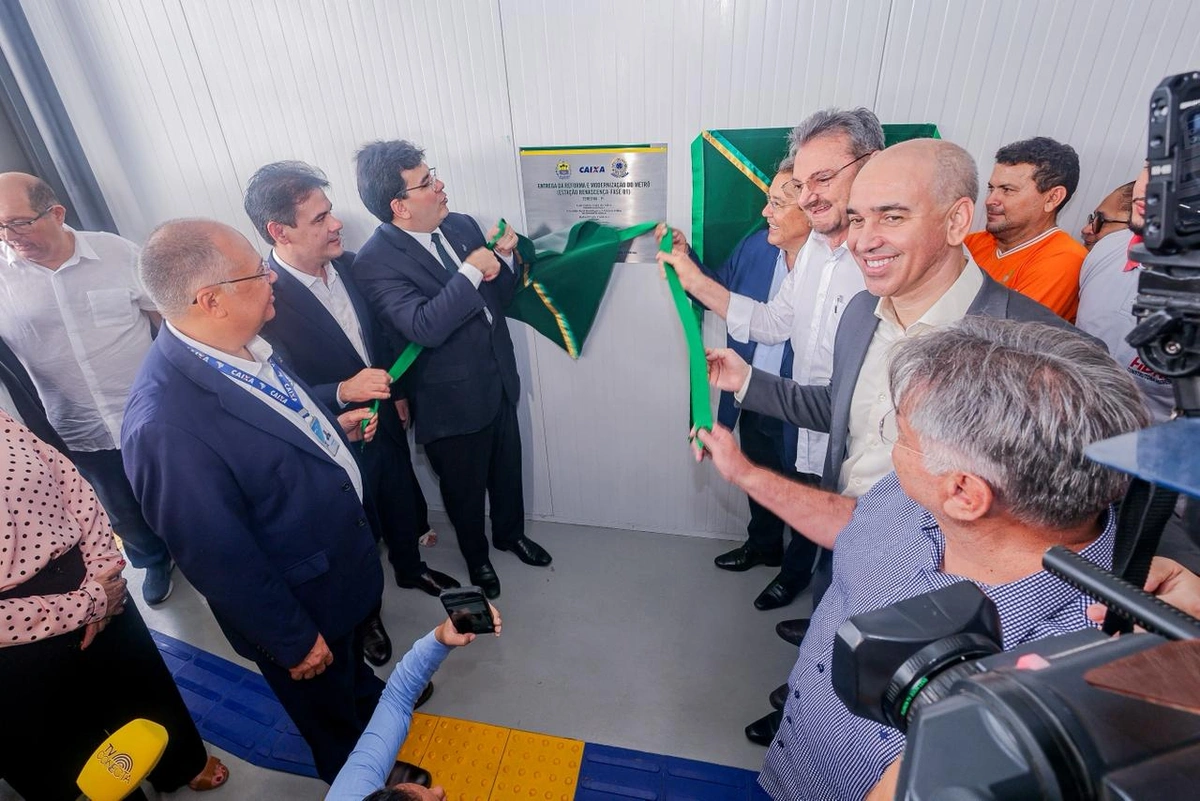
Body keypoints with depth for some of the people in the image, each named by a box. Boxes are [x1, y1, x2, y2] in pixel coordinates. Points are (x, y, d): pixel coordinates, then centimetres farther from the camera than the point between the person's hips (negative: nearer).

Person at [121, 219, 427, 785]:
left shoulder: (238, 343, -12)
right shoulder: (166, 425, -38)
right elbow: (220, 561, -27)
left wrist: (332, 424, -2)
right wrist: (295, 641, -16)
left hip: (342, 552, 7)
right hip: (302, 604, -7)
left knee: (351, 652, 37)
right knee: (333, 716, 26)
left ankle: (368, 695, 67)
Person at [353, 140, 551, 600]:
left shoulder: (461, 225, 0)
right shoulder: (375, 262, -19)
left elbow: (499, 299, 6)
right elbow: (424, 327, -32)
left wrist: (503, 258, -12)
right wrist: (471, 271, -29)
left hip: (500, 382, 6)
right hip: (451, 402, -5)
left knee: (507, 471, 24)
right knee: (465, 490, 17)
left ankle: (510, 533, 52)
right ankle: (476, 555, 46)